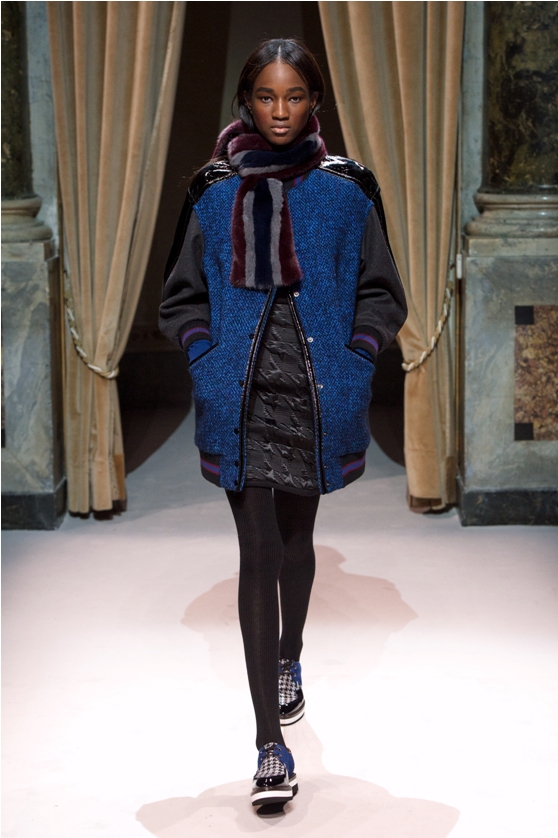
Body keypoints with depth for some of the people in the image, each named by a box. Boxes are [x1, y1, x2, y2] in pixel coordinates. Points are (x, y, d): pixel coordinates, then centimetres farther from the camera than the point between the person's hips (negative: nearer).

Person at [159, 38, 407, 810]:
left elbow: (380, 293, 6)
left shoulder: (346, 189, 1)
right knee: (257, 552, -5)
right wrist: (210, 364, -3)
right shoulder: (215, 195, 3)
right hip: (242, 401, -1)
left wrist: (351, 368, -6)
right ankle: (270, 744, -6)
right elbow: (183, 296, 11)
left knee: (296, 537, 18)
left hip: (317, 397, 1)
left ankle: (288, 660, 47)